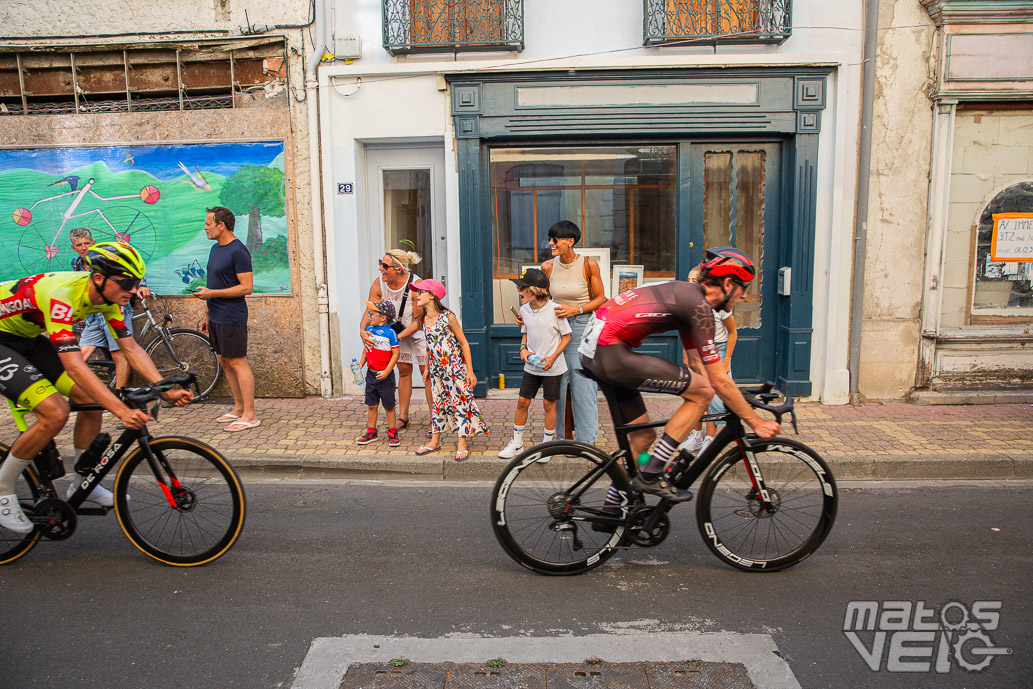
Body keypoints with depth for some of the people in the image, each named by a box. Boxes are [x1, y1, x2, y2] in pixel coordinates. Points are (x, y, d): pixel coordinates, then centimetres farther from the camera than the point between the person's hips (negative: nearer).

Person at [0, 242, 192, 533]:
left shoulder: (108, 297, -11)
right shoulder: (63, 294, -36)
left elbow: (131, 348, -8)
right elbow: (74, 366, -42)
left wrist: (167, 390, -19)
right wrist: (122, 411, -48)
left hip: (30, 337, 8)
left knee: (91, 400, -3)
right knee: (55, 413, -23)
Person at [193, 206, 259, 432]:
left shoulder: (238, 251, -14)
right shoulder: (215, 248, 15)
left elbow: (246, 287, -18)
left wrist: (212, 293, -17)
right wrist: (207, 314, 20)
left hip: (232, 318, -9)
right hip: (216, 317, 9)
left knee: (237, 362, -7)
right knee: (224, 361, 13)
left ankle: (250, 415, -2)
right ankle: (239, 408, 23)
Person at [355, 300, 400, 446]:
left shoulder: (390, 333, -13)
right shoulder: (369, 330, 6)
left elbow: (395, 354, -13)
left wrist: (386, 371, -19)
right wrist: (361, 362, 2)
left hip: (385, 376, -6)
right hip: (371, 374, 6)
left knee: (389, 406, 6)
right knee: (372, 405, 13)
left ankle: (392, 433, 18)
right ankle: (371, 432, 24)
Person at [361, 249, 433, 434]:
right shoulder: (379, 284, -17)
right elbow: (369, 312, -17)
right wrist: (363, 330, -35)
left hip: (421, 331, -5)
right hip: (400, 331, 5)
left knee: (427, 373, -5)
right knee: (404, 371, 11)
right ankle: (403, 417, 20)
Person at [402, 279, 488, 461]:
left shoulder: (447, 317, -14)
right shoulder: (423, 320, 4)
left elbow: (464, 343, -11)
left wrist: (470, 371, -13)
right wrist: (427, 369, 19)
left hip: (455, 367, -6)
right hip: (436, 368, 6)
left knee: (460, 402, -2)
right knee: (437, 402, 12)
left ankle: (462, 443, 7)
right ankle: (435, 441, 22)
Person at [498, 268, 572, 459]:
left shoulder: (554, 310, -17)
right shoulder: (524, 309, -2)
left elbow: (566, 336, -8)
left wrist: (552, 358, -17)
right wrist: (523, 349, -5)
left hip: (552, 367, -4)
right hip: (531, 365, 5)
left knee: (548, 404, 5)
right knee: (522, 401, 6)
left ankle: (547, 445, 21)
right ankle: (517, 444, 20)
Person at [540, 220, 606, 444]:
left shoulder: (589, 264, -10)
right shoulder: (548, 267, 0)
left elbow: (600, 298, -3)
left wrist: (576, 309, -16)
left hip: (581, 326, -3)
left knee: (582, 383, 0)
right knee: (559, 384, 6)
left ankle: (587, 438, 12)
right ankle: (565, 435, 20)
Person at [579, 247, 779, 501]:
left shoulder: (687, 295, 19)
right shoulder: (699, 305, -10)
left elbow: (696, 362, 28)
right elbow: (719, 381, -9)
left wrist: (739, 404, 33)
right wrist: (756, 422, 1)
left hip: (592, 348, 10)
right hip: (611, 353, -10)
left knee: (643, 436, 18)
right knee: (702, 391, -5)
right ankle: (652, 474, -1)